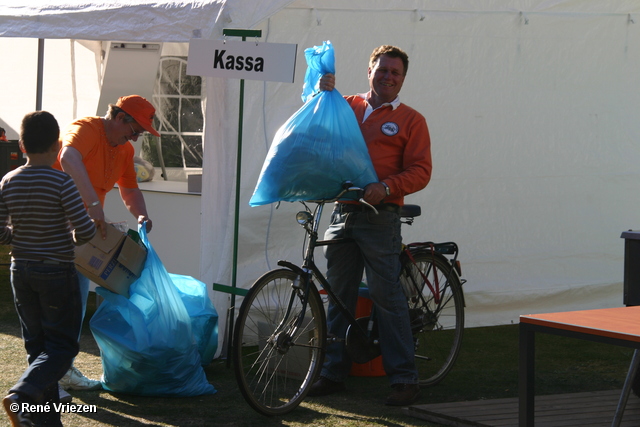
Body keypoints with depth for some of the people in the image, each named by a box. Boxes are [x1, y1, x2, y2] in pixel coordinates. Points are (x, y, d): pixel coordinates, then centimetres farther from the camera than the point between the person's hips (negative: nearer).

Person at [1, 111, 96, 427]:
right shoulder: (61, 182, -16)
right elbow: (85, 230, -18)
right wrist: (76, 239, 4)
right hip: (57, 271, -5)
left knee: (37, 345, 13)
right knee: (62, 346, 1)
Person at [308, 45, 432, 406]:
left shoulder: (410, 120, 3)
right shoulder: (348, 106, 14)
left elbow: (420, 171, -3)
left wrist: (386, 187, -19)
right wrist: (324, 93, -3)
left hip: (379, 217, -4)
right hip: (342, 213, 4)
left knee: (386, 295, -7)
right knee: (339, 295, 9)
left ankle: (405, 379, -4)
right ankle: (334, 372, 18)